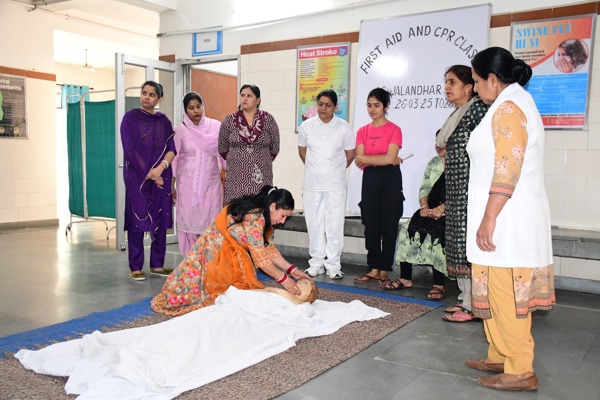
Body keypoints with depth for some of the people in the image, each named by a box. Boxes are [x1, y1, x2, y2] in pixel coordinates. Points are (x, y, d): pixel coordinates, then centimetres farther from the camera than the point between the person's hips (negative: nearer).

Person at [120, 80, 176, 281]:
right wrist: (149, 174, -11)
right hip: (137, 177, -4)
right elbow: (130, 150, -6)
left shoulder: (164, 121, 11)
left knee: (161, 220, 4)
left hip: (161, 177, 4)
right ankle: (135, 267, 5)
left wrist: (161, 167, -14)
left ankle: (157, 265, 14)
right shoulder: (130, 118, 1)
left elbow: (172, 148, 4)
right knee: (137, 220, -3)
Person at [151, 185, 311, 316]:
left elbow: (269, 248, 3)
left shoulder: (263, 217, 1)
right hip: (214, 253, -9)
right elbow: (260, 259, -27)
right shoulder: (254, 218, -29)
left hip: (231, 254, 9)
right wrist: (283, 278, -20)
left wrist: (291, 269, -4)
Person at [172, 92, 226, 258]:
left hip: (212, 182, 1)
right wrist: (171, 185, 2)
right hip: (188, 183, -1)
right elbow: (174, 158, 3)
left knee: (212, 222, -2)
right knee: (189, 220, 0)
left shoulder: (216, 126, 2)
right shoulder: (181, 130, 0)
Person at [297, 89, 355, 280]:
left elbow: (350, 154, 7)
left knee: (335, 226, -2)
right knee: (314, 225, 6)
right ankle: (316, 263, 17)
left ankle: (333, 265, 7)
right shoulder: (306, 126, 3)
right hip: (312, 184, 2)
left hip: (335, 185, -2)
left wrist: (335, 170, 11)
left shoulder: (344, 127, -1)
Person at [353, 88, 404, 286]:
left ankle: (384, 270, 8)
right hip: (370, 179, 4)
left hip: (390, 179, -4)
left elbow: (390, 159, -14)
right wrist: (383, 160, -9)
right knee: (371, 224, 5)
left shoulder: (394, 130, -3)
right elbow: (359, 161, -2)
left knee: (389, 225, 0)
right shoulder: (362, 131, 9)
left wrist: (366, 158, -7)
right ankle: (373, 268, 14)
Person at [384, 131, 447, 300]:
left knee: (436, 232, -33)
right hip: (431, 210, 6)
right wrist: (424, 206, -5)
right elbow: (424, 188, 14)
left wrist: (441, 209, -23)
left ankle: (438, 284, -27)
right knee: (407, 228, -16)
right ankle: (405, 278, -10)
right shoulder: (433, 163, 18)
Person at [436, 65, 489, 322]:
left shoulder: (477, 108, -9)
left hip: (469, 187, -9)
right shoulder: (457, 114, 19)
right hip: (455, 188, 9)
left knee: (468, 242, -7)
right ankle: (465, 299, 20)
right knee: (458, 242, 11)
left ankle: (472, 306, 0)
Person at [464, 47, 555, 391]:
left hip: (507, 218, -10)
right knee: (501, 292, 15)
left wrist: (489, 218, -22)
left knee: (505, 294, -4)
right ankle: (500, 356, 24)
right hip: (511, 217, 10)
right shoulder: (518, 102, 19)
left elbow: (507, 170, -22)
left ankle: (521, 371, 5)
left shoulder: (508, 108, -13)